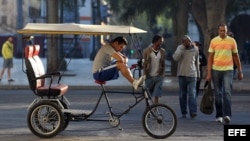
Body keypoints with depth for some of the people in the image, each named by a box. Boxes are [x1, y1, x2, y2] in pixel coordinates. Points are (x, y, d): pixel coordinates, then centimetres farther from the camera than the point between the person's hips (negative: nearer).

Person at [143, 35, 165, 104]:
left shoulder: (162, 51, 3)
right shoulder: (147, 51, -4)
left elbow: (163, 64, 10)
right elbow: (144, 64, 0)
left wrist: (162, 74, 4)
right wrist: (145, 75, -4)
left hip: (159, 77, 1)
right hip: (149, 77, -1)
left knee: (156, 95, -6)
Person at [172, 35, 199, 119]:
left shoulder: (195, 49, 8)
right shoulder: (180, 48, 2)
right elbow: (175, 58, -15)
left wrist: (198, 74, 20)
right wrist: (182, 47, -14)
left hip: (192, 75, 0)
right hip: (182, 74, 0)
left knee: (192, 94, -10)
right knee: (182, 94, 6)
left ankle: (193, 113, -14)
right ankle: (183, 112, 14)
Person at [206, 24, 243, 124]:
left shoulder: (232, 41, 2)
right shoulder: (213, 41, 2)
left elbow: (236, 56, 9)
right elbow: (210, 57, 2)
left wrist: (240, 71, 10)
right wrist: (209, 73, -4)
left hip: (228, 70, -1)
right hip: (216, 70, 1)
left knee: (227, 93, -12)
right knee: (218, 94, 8)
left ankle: (227, 115, -16)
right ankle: (219, 115, 16)